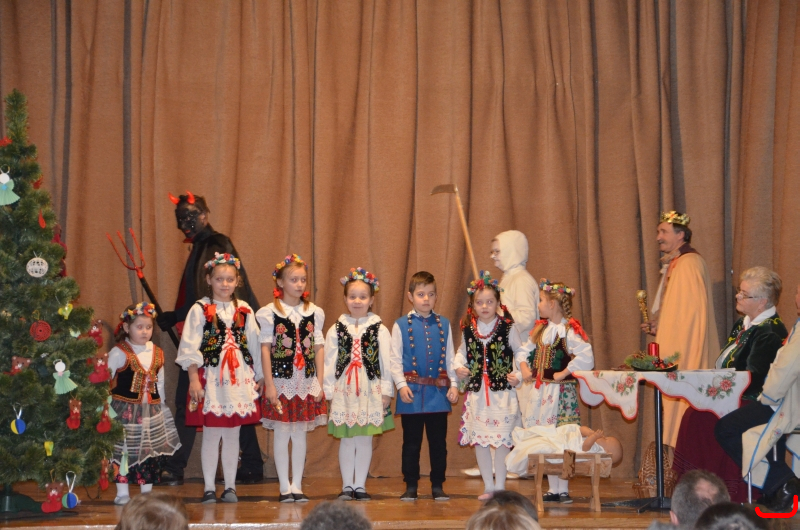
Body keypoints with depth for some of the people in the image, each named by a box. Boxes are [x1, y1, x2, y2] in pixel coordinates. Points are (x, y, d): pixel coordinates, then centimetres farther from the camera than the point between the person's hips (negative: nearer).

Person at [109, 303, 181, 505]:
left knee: (150, 452, 7)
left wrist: (161, 407, 15)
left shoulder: (157, 354, 7)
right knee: (123, 450, -4)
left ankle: (147, 492, 17)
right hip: (125, 411, -5)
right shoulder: (119, 353, -9)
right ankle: (122, 492, 7)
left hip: (151, 412, 5)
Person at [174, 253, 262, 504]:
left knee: (233, 434, 7)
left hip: (240, 379, 3)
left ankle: (230, 487, 14)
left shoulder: (244, 310, 8)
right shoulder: (201, 310, -2)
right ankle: (209, 488, 9)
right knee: (211, 434, 1)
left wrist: (259, 377, 10)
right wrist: (194, 379, -10)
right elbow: (190, 348, -4)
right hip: (210, 378, -3)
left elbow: (255, 345, 11)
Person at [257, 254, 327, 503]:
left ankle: (297, 485, 13)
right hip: (281, 380, -3)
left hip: (306, 382, 3)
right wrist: (269, 384, -9)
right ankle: (284, 487, 10)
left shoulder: (314, 312, 5)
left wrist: (319, 383, 2)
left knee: (300, 434, 7)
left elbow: (319, 348, 6)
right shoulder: (270, 313, -4)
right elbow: (265, 349, -4)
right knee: (282, 434, 2)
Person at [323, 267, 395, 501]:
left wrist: (386, 391, -1)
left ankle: (360, 485, 12)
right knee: (346, 439, 4)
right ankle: (347, 486, 12)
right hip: (343, 389, 1)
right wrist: (328, 391, 2)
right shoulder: (336, 329, 3)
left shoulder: (379, 330, 0)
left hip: (370, 389, -1)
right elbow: (329, 362, 5)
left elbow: (386, 362, 1)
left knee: (365, 439, 5)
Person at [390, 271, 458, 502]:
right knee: (411, 442, 7)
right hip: (412, 392, -2)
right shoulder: (401, 325, 0)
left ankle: (438, 486, 15)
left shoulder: (443, 324, 7)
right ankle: (410, 486, 15)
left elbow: (450, 357, 9)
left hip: (438, 392, 2)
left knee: (438, 441, 7)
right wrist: (401, 385, -10)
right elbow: (395, 359, -1)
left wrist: (453, 384, 2)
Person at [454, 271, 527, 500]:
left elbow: (520, 351, 6)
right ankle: (488, 485, 18)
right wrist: (458, 366, -3)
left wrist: (518, 374, -7)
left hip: (502, 390, -3)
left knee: (501, 439, -3)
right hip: (476, 391, 3)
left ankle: (500, 486, 8)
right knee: (479, 439, 7)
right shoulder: (468, 330, 4)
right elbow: (461, 352, 17)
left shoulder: (507, 328, -4)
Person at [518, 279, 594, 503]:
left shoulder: (570, 330, -12)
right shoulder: (541, 328, 12)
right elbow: (526, 350, 21)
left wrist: (564, 373, -17)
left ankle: (563, 490, -1)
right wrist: (524, 367, 4)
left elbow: (586, 358, -21)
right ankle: (553, 490, 16)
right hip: (539, 390, 8)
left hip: (560, 392, -8)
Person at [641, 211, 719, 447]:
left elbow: (693, 312, -19)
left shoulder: (689, 263, -15)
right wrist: (657, 326, 11)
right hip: (675, 352, 10)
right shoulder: (673, 264, 16)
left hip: (687, 353, -10)